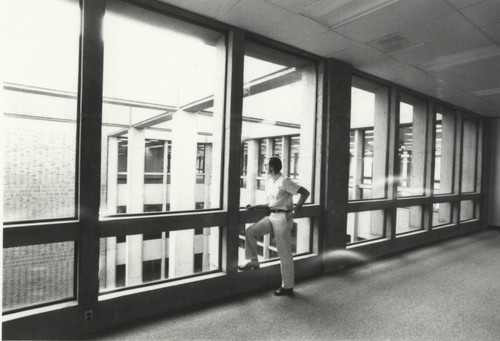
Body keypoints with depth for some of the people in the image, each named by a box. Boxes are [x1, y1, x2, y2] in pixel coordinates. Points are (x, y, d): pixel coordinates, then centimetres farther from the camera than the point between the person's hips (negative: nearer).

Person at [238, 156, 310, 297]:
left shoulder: (284, 182, -15)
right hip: (272, 216, 8)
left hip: (283, 218, -8)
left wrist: (295, 210, -15)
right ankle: (253, 261, 13)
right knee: (250, 232, -2)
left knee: (285, 254, 1)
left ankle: (288, 287, 14)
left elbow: (305, 192, -17)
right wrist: (255, 206, 11)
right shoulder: (269, 182, 11)